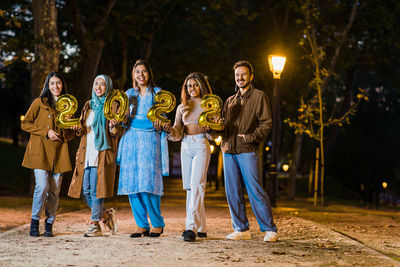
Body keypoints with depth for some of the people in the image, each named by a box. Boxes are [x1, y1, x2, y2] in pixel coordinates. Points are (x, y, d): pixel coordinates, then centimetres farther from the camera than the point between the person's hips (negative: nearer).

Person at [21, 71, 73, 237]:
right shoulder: (39, 103, 5)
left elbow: (71, 134, 19)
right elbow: (25, 124, 1)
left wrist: (62, 134, -5)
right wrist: (46, 132, -8)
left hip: (59, 152, 3)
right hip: (40, 150, -3)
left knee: (54, 190, 1)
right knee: (42, 186, -14)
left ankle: (49, 225, 10)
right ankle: (34, 222, 2)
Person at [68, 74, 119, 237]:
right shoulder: (88, 105, 17)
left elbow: (115, 134, -2)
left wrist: (113, 126, -23)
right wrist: (78, 128, -2)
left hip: (102, 153, -6)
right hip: (86, 153, 6)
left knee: (96, 189, -8)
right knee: (84, 191, 3)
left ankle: (95, 225, 1)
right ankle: (106, 215, 21)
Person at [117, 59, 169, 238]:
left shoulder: (157, 93, 6)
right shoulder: (129, 94, 14)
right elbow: (125, 121, 16)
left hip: (151, 139, -4)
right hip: (132, 140, 4)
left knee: (148, 183, -11)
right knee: (132, 182, -2)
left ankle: (157, 224, 1)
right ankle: (142, 225, 6)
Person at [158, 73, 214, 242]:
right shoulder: (182, 107, 16)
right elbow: (177, 134, 9)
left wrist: (208, 129, -21)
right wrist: (167, 128, -10)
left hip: (201, 145, -5)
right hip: (185, 147, 5)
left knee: (196, 185, -17)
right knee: (190, 187, 4)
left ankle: (192, 227, -24)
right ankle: (200, 228, 10)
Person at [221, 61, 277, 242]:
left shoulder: (259, 97, 4)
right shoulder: (230, 101, 22)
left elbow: (266, 124, -4)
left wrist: (250, 137, -15)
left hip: (247, 151, -6)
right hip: (228, 150, 6)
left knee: (255, 190, -9)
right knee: (232, 192, 4)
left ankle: (269, 230, -2)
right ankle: (241, 229, 11)